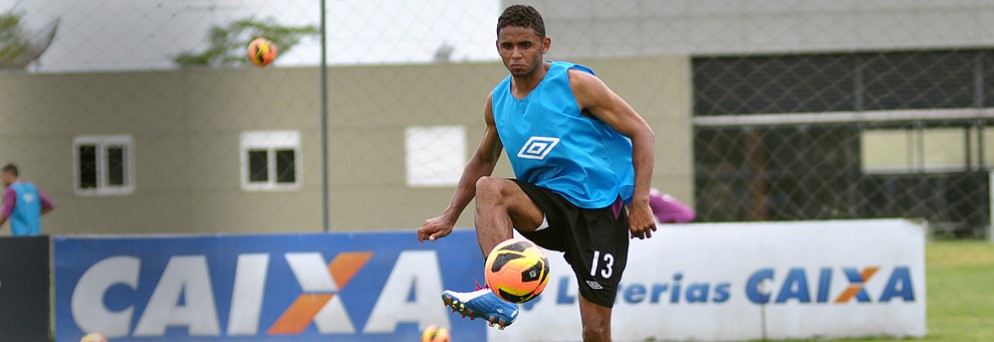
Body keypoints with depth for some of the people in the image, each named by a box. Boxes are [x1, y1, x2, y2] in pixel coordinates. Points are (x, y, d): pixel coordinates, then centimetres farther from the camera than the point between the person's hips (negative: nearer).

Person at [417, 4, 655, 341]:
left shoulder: (575, 83, -10)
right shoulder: (497, 102, 6)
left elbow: (641, 133, -7)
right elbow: (483, 160, 23)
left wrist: (640, 202, -17)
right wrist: (449, 218, 14)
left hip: (599, 208, -4)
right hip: (547, 205, 4)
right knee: (489, 188, -26)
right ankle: (501, 296, -39)